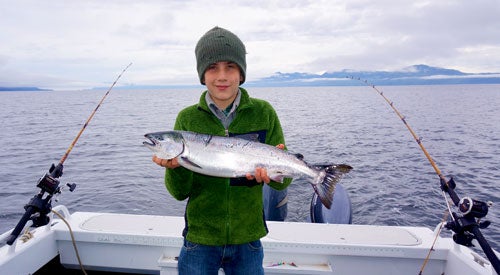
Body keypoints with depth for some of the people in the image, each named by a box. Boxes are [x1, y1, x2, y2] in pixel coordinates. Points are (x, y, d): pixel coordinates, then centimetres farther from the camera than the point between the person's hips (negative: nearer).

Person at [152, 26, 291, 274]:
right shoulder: (187, 118, -7)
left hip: (247, 239, 1)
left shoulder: (263, 113, -6)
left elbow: (283, 181, -4)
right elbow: (180, 193, -6)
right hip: (200, 239, 0)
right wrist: (175, 166, -26)